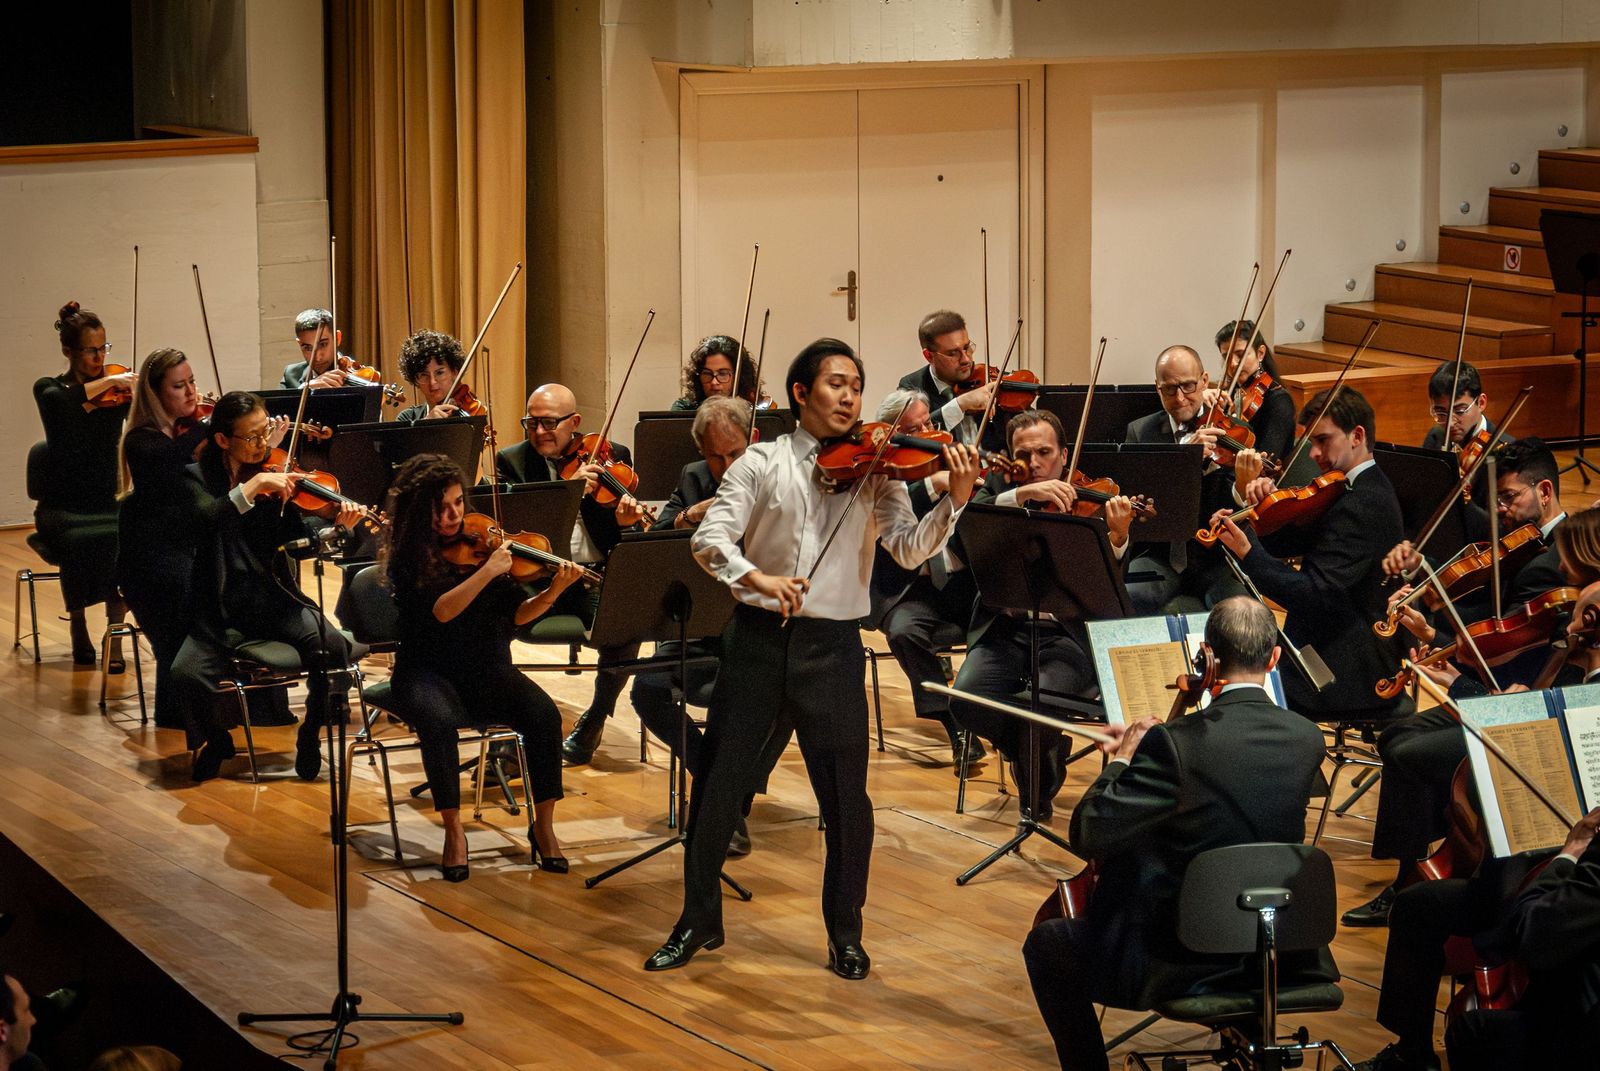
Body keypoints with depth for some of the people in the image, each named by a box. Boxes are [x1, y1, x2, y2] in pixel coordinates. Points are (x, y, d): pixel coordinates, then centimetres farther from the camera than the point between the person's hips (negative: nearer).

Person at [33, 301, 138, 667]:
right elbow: (59, 403, -24)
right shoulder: (50, 389, 2)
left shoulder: (119, 394, 6)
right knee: (81, 542, -34)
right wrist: (106, 382, -27)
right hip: (62, 508, -1)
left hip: (108, 502, 1)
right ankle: (79, 628, -10)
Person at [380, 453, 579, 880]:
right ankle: (453, 831, -20)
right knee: (438, 719, -36)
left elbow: (517, 614, -2)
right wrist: (487, 572, -27)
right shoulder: (406, 556, -5)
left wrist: (553, 591, -19)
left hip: (486, 669, 3)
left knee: (543, 713, -25)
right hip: (429, 672, -3)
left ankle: (543, 826, -11)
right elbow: (440, 611, -21)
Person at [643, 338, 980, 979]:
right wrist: (756, 577, -27)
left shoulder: (873, 469, 3)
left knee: (846, 796, 2)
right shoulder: (762, 463, 1)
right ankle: (699, 919, 22)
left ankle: (844, 932, 19)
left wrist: (954, 501, -24)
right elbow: (710, 537, -9)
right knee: (719, 782, 6)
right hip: (758, 637, 0)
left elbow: (908, 549, -8)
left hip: (832, 644, 0)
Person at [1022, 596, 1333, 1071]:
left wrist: (1122, 762, -2)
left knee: (1046, 944, 16)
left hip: (1185, 960, -5)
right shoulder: (1307, 740, -4)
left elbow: (1087, 837, -18)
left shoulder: (1177, 744, -22)